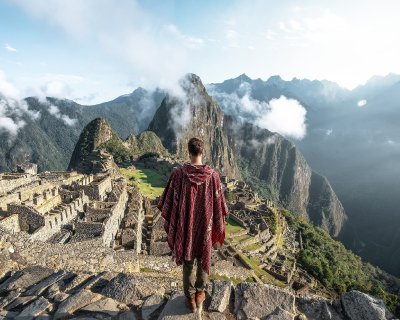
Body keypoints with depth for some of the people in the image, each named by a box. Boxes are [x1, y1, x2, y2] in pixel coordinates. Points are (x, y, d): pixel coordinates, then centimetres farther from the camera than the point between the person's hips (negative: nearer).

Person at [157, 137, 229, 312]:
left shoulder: (178, 173, -18)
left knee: (187, 260, 18)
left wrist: (168, 220, 8)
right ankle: (199, 294, 40)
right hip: (205, 225, 1)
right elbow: (219, 203, -6)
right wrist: (219, 225, 9)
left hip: (185, 225, 0)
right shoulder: (213, 175, -15)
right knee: (204, 258, 22)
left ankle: (190, 298, 33)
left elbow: (169, 201, -9)